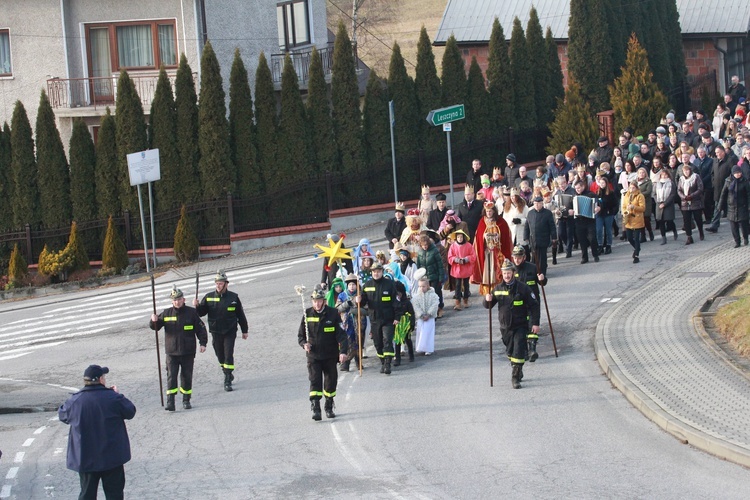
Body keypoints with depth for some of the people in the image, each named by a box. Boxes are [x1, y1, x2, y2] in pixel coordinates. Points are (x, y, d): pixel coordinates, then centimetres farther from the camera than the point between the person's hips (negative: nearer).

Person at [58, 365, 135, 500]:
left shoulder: (74, 401, -6)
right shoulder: (113, 398, -14)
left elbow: (62, 415, 13)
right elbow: (130, 411, -1)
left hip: (85, 459, 2)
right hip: (112, 457, -2)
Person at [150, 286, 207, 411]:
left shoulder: (191, 312, 1)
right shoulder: (166, 313, 4)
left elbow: (200, 328, 3)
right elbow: (156, 327, 6)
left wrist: (203, 343, -6)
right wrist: (154, 321, -16)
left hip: (188, 352, 0)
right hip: (172, 352, 0)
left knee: (187, 376, 7)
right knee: (171, 376, -6)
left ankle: (186, 400, 19)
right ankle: (170, 402, -9)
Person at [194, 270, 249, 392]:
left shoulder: (233, 297, -3)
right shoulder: (209, 297, 0)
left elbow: (240, 315, 6)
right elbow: (201, 312, 2)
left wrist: (244, 330, 10)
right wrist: (197, 306, -20)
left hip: (230, 332, -2)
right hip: (216, 332, 2)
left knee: (228, 355, -9)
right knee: (220, 356, 12)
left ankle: (227, 382, -6)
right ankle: (228, 374, 34)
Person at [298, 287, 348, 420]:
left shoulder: (333, 314, -4)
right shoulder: (307, 314, 1)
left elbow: (341, 334, -6)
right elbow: (300, 334, 10)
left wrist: (343, 351, -19)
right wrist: (304, 344, -11)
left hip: (330, 356, 0)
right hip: (313, 356, 0)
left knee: (331, 382, 9)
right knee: (315, 381, -12)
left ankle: (329, 408, 26)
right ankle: (315, 409, -16)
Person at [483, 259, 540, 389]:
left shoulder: (522, 288, -9)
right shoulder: (498, 288, 2)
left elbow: (534, 305, -5)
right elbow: (488, 306, 10)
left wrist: (535, 323, -9)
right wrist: (487, 300, -15)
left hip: (520, 326, -4)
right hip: (505, 327, 4)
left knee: (518, 352, -12)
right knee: (510, 352, 16)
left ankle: (515, 377, -9)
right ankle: (518, 371, 37)